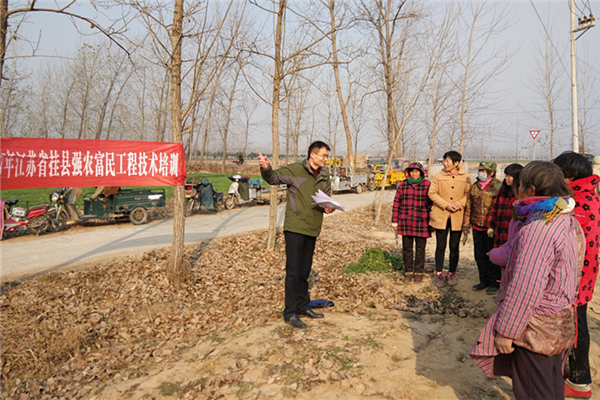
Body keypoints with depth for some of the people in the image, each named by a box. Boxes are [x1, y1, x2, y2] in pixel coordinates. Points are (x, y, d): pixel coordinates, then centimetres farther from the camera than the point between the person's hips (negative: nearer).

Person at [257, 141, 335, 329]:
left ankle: (302, 306, 30)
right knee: (293, 270, -5)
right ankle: (290, 313, 4)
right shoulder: (295, 170, -8)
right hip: (295, 227, -7)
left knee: (305, 271, 17)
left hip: (312, 229, 7)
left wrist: (328, 208, -2)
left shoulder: (325, 177, 12)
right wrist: (266, 168, -38)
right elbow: (274, 178, -16)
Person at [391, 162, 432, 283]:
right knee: (407, 248, 8)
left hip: (422, 223, -2)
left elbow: (432, 203, 1)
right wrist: (394, 221, 5)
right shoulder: (402, 185, 4)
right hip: (405, 222, 2)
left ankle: (419, 272, 22)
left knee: (420, 249, 7)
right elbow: (396, 203, 7)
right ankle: (408, 272, 21)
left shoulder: (428, 185, -1)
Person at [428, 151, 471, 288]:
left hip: (457, 216, 0)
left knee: (454, 246, 9)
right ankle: (439, 274, 17)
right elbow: (432, 193, -2)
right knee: (440, 246, 5)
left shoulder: (465, 177, 0)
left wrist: (460, 204, -14)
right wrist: (446, 205, -13)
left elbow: (468, 194, 5)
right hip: (441, 215, 0)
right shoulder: (439, 176, -1)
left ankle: (452, 273, 24)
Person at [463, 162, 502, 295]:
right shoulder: (474, 187, 10)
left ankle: (494, 283, 18)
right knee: (479, 255, 13)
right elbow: (468, 206, 15)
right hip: (477, 227, 6)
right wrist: (466, 224, 12)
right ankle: (484, 280, 27)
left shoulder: (498, 187, -7)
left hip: (491, 228, -5)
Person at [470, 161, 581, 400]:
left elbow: (525, 289, -29)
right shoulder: (569, 221, 4)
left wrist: (505, 331, -19)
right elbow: (572, 275, 14)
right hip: (561, 324, 10)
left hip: (536, 328, -9)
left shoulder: (538, 230, -27)